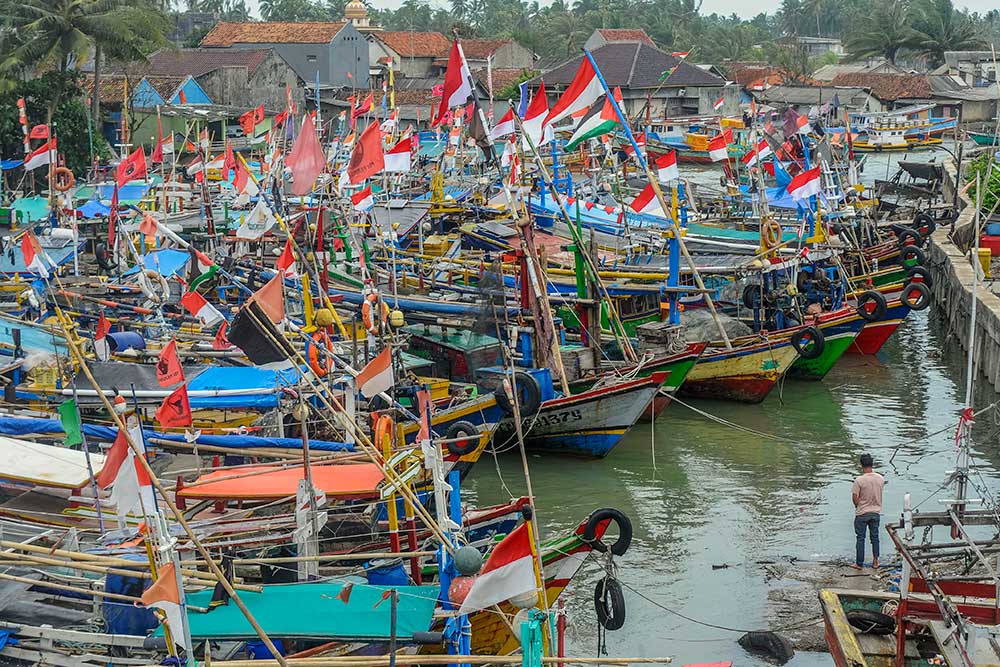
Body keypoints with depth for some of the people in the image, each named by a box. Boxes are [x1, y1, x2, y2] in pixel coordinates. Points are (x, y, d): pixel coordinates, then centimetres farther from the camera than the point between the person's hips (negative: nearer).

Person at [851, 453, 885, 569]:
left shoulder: (859, 480, -21)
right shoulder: (881, 479, -7)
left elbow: (855, 498, -15)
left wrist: (858, 506, 4)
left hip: (862, 513, -4)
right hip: (876, 512, 4)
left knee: (860, 538, 7)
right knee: (875, 537, 16)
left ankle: (859, 563, 12)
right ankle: (875, 561, 20)